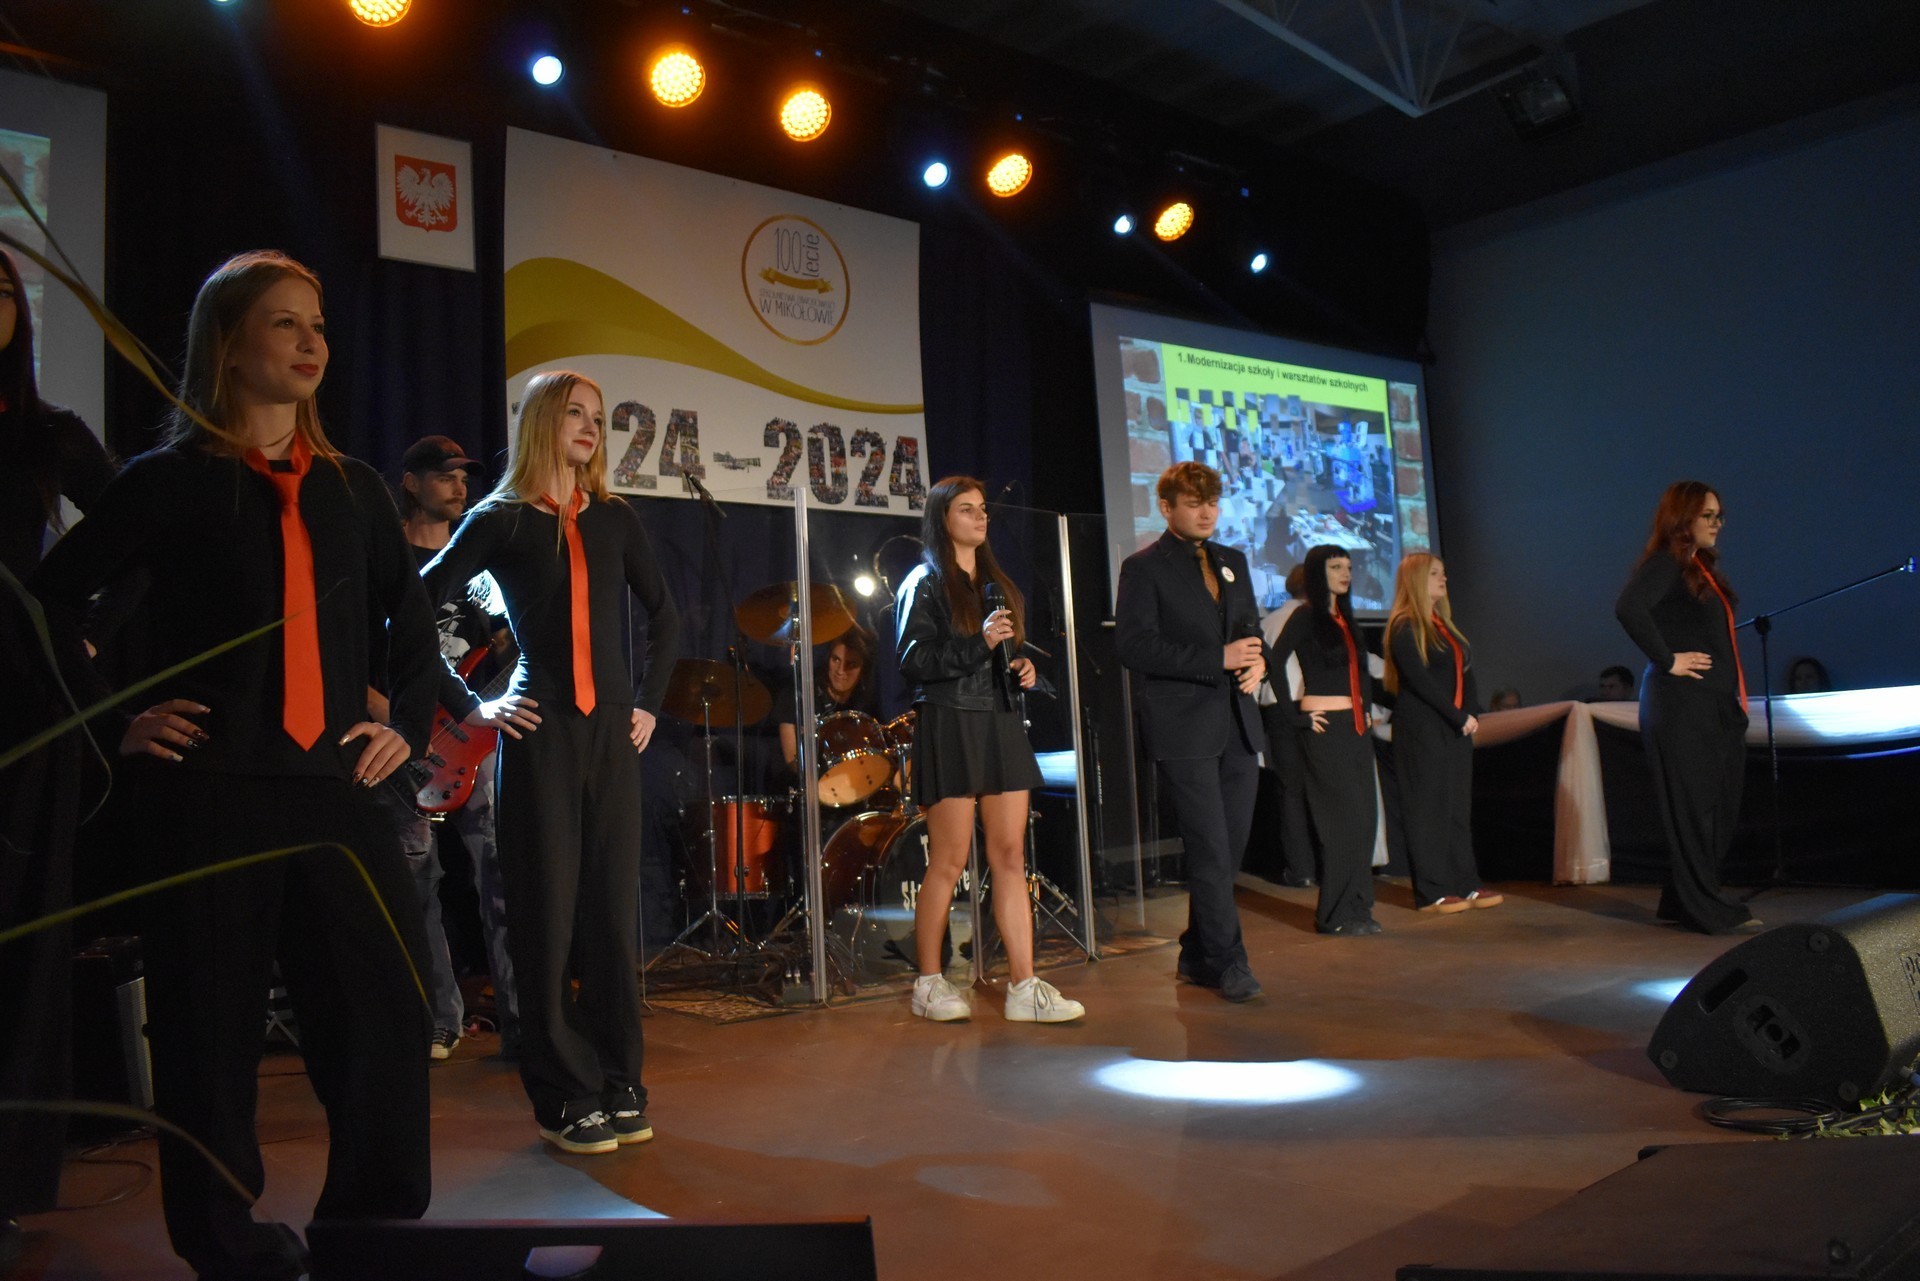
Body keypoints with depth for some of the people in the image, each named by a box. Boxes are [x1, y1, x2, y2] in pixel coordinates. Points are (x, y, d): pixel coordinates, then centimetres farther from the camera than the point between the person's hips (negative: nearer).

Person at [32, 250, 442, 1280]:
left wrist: (407, 726, 11)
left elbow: (413, 624, 23)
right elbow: (49, 599, 4)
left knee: (387, 1015, 0)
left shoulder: (353, 489, 13)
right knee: (212, 1027, 3)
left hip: (335, 786, 3)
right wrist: (114, 718, -3)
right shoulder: (171, 478, 2)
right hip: (204, 789, -3)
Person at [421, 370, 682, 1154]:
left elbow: (664, 615, 19)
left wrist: (650, 701, 11)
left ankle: (619, 1085, 17)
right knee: (548, 914, 1)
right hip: (537, 735, -3)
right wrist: (470, 705, -7)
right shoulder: (501, 519, 0)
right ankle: (565, 1097, 11)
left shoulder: (615, 519, 11)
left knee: (614, 908, 6)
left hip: (611, 734, 3)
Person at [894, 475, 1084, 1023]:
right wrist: (979, 642, -19)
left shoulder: (996, 583, 18)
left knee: (1011, 857, 3)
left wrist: (1024, 667, 5)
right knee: (949, 861, -1)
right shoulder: (924, 583, -1)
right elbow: (911, 661, -11)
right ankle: (929, 983, 13)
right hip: (950, 728, -6)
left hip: (1002, 725, 6)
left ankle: (1024, 988, 5)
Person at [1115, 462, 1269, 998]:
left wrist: (1257, 660, 0)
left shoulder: (1233, 562, 18)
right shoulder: (1143, 567, -3)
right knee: (1210, 850, -6)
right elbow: (1134, 646, -13)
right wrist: (1217, 660, -17)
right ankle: (1228, 962, 4)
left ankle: (1196, 956, 24)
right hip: (1185, 728, -7)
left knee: (1229, 848, 10)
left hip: (1238, 724, 7)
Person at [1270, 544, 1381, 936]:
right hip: (1325, 728, -8)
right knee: (1345, 819, -7)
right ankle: (1335, 914, 1)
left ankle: (1357, 907, 15)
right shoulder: (1305, 618, -8)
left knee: (1364, 818, 7)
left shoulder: (1346, 619, 16)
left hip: (1356, 728, 8)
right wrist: (1298, 716, -14)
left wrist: (1367, 708, 15)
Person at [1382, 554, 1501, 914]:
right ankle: (1431, 892, 1)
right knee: (1428, 807, -4)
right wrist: (1459, 717, -15)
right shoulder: (1404, 627, -8)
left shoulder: (1444, 624, 17)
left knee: (1459, 806, 10)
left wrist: (1472, 714, -2)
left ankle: (1466, 884, 16)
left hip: (1456, 728, 8)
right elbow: (1420, 680, -15)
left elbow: (1466, 672, 14)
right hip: (1421, 729, -8)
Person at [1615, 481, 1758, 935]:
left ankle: (1682, 900, 20)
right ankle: (1708, 910, 1)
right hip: (1682, 704, -9)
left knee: (1720, 804, 11)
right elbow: (1628, 608, -27)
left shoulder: (1701, 568, 19)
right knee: (1693, 804, -5)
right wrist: (1667, 660, -20)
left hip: (1717, 704, 10)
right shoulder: (1665, 564, -9)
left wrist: (1735, 700, 14)